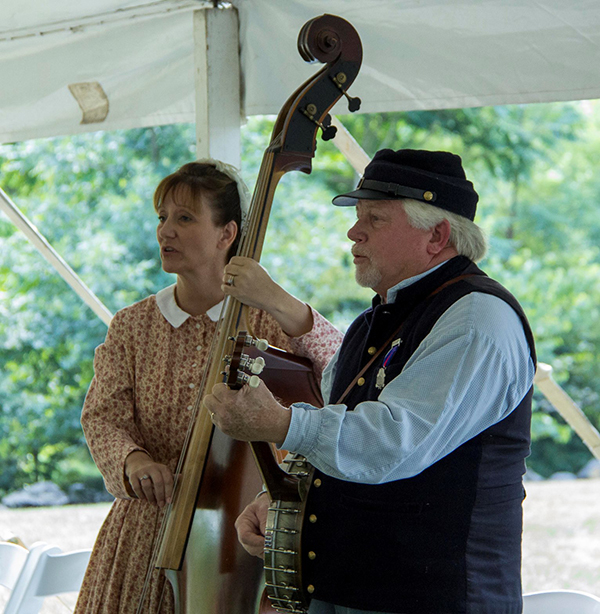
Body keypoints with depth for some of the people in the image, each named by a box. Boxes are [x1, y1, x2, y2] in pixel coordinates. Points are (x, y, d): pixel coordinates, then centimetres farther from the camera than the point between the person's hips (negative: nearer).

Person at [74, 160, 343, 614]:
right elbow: (103, 416, 0)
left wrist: (279, 303, -32)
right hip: (148, 533, 3)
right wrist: (132, 458, -23)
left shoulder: (268, 323, -3)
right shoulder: (133, 327, 6)